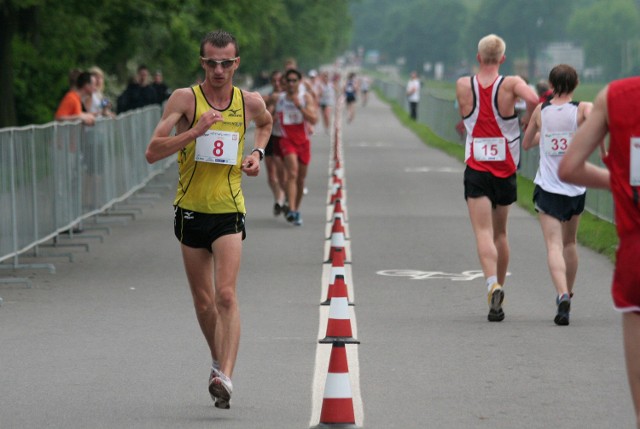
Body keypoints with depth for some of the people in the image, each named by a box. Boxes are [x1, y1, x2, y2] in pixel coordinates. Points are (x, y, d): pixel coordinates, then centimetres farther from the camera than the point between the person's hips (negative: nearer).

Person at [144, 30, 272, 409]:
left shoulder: (250, 102, 1)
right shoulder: (185, 99, -7)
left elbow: (265, 123, 27)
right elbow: (152, 152, -15)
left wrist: (257, 153, 8)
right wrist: (196, 131, -26)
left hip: (229, 211, -1)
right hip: (191, 211, 1)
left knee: (226, 295, -17)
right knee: (203, 301, 11)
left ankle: (225, 376, -26)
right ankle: (219, 361, 34)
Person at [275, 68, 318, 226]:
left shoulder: (306, 97, -3)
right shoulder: (279, 98, 1)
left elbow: (313, 120, -15)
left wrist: (299, 106, -22)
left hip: (303, 140, 2)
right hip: (287, 140, -2)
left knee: (301, 178, 12)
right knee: (292, 174, -21)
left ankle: (296, 210, 29)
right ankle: (291, 210, -31)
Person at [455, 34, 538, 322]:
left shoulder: (463, 86, -1)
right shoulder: (511, 84, -6)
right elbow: (533, 100, -26)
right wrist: (528, 120, -6)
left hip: (476, 168, -1)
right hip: (505, 169, 1)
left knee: (483, 233, -11)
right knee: (500, 234, 16)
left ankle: (493, 285, -33)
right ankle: (498, 288, 25)